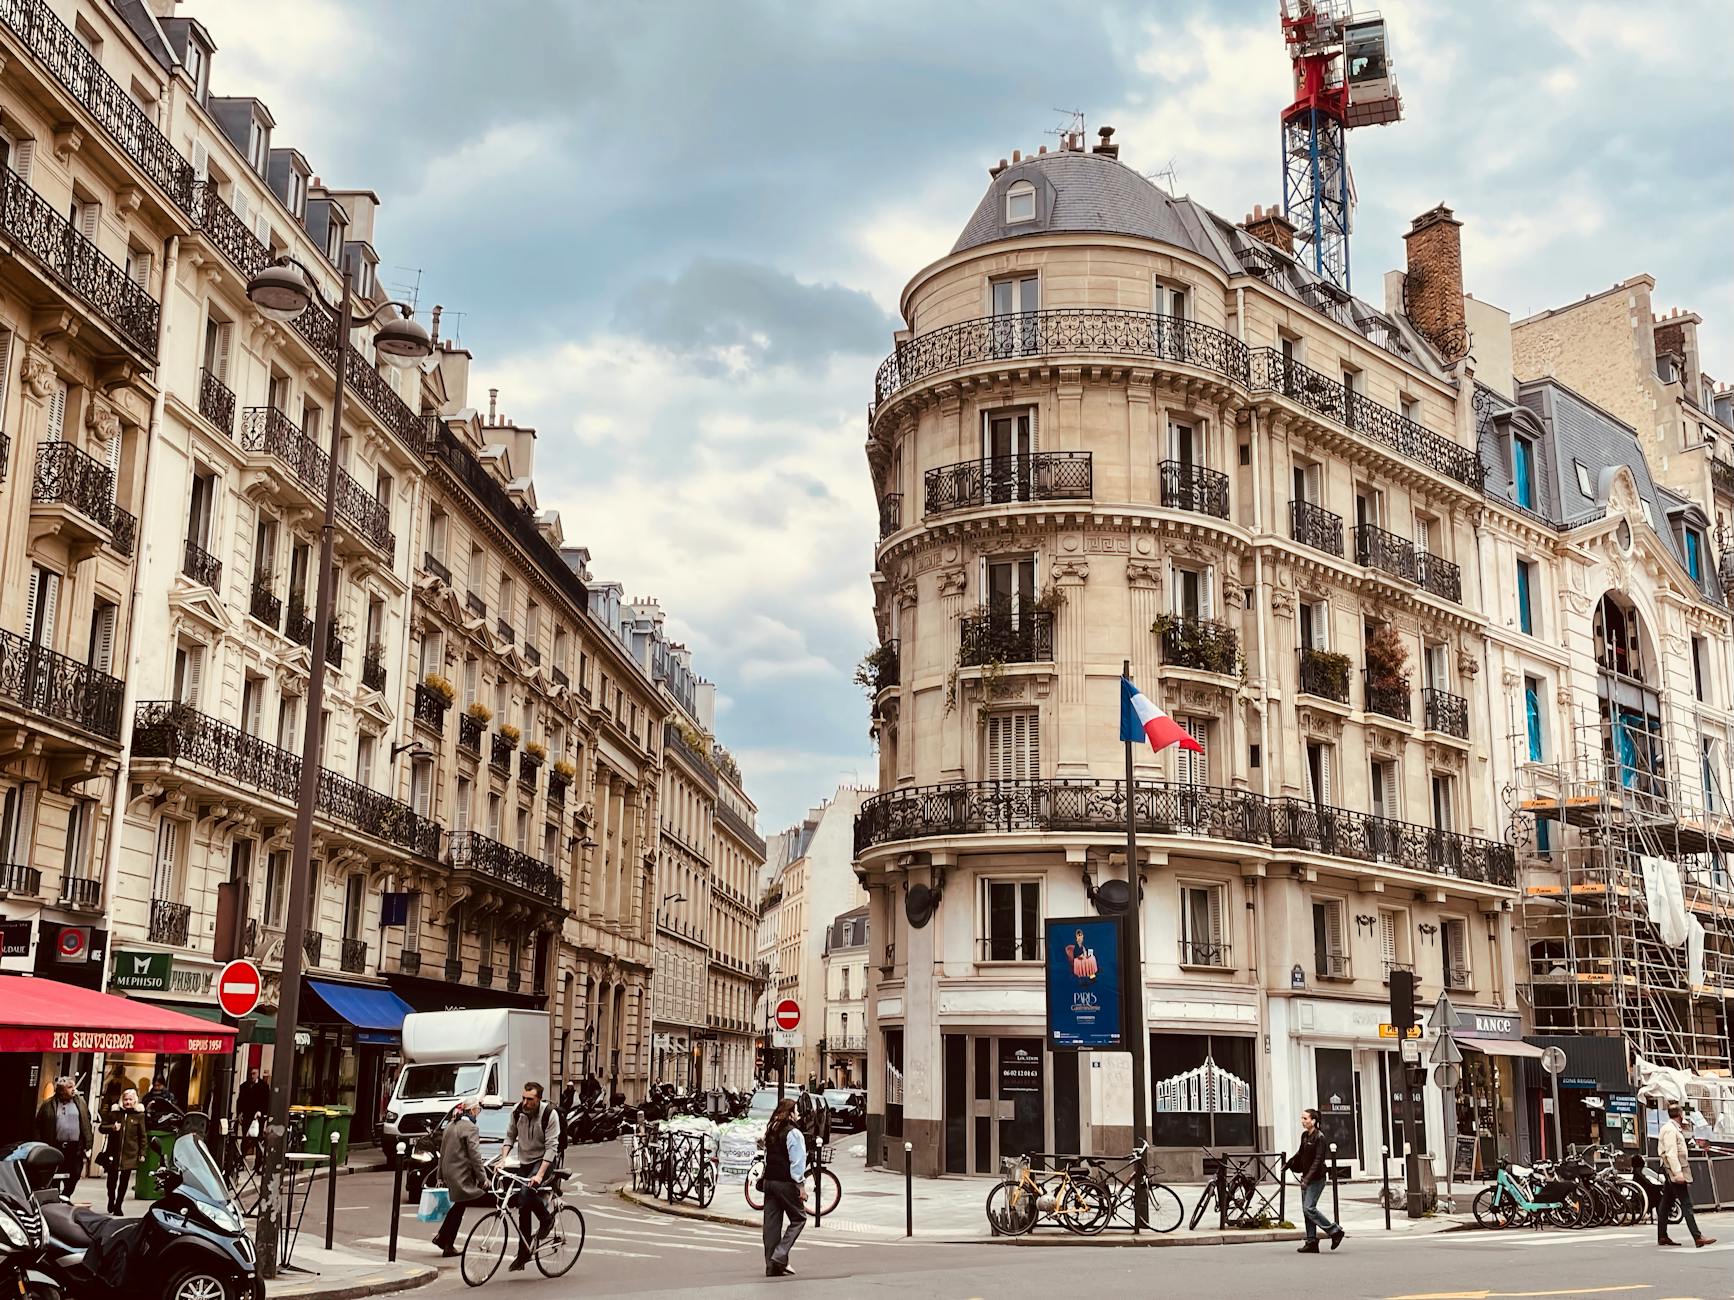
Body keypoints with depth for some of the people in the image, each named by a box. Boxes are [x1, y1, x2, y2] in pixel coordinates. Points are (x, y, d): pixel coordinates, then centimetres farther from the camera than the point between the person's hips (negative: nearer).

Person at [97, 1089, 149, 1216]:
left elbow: (143, 1136, 4)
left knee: (124, 1181, 3)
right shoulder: (114, 1112, 3)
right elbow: (102, 1127, 9)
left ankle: (118, 1205, 15)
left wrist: (142, 1153, -1)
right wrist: (112, 1127, -12)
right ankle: (111, 1200, 31)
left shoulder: (139, 1115, 1)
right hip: (113, 1153, 1)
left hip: (130, 1154, -1)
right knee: (112, 1179, 6)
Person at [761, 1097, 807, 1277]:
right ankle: (780, 1256, -6)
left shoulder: (770, 1132, 12)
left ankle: (771, 1265, 9)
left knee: (772, 1222, 8)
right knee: (798, 1218, 6)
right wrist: (801, 1185, -10)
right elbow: (797, 1161, -13)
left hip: (769, 1180, 7)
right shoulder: (793, 1133, -12)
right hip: (786, 1182, -7)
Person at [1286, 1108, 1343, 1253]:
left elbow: (1318, 1160, -20)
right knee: (1306, 1209, 7)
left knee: (1309, 1208, -14)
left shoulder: (1319, 1137, -15)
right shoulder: (1304, 1135, 10)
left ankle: (1335, 1231, -3)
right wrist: (1289, 1163, 23)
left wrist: (1308, 1178, -24)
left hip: (1316, 1178, -9)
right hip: (1306, 1178, 9)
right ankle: (1312, 1242, 11)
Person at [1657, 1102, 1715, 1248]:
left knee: (1666, 1204, 10)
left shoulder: (1675, 1128, 19)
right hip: (1675, 1170, -10)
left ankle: (1662, 1236, 13)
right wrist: (1678, 1173, -25)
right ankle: (1698, 1238, -16)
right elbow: (1671, 1153, -22)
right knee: (1686, 1204, -12)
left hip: (1674, 1171, 10)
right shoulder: (1670, 1129, -14)